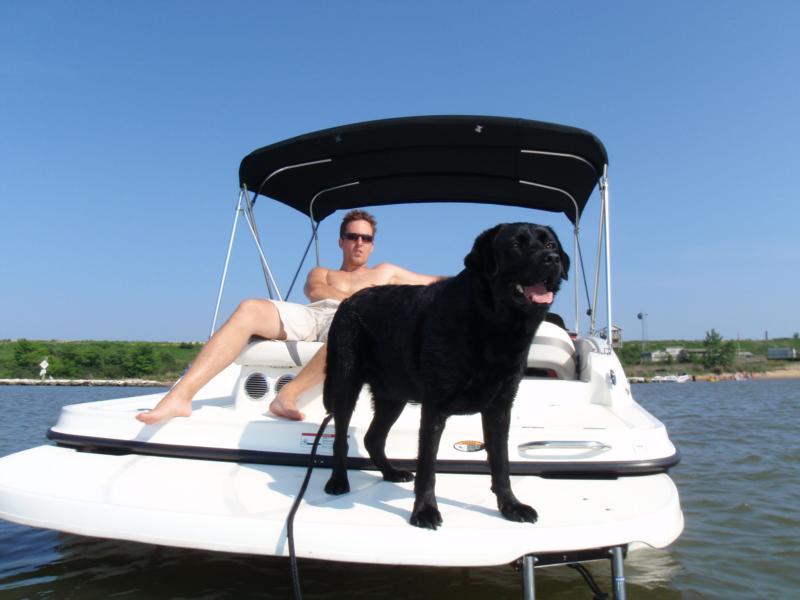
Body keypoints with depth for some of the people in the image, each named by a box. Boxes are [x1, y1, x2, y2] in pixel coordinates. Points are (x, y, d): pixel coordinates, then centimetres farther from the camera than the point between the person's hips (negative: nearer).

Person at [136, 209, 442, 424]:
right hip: (310, 317, 2)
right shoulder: (321, 272, 35)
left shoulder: (386, 272, 36)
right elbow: (315, 290, 11)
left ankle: (288, 394, -41)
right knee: (249, 309, -25)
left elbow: (433, 282, 37)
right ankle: (180, 395, -35)